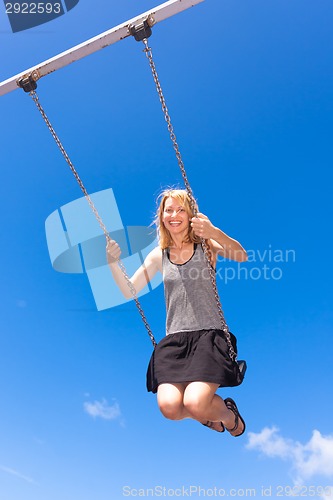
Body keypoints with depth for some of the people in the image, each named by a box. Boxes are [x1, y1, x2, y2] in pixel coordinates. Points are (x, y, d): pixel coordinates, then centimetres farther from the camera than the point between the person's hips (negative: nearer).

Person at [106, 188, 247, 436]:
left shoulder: (206, 244, 2)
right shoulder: (159, 255, 12)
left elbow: (241, 256, -18)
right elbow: (129, 291, 10)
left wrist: (215, 233, -36)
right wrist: (113, 263, -7)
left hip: (210, 335, -3)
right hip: (174, 339, 3)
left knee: (195, 403, -21)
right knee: (169, 407, -17)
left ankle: (228, 414, 17)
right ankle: (208, 414, 21)